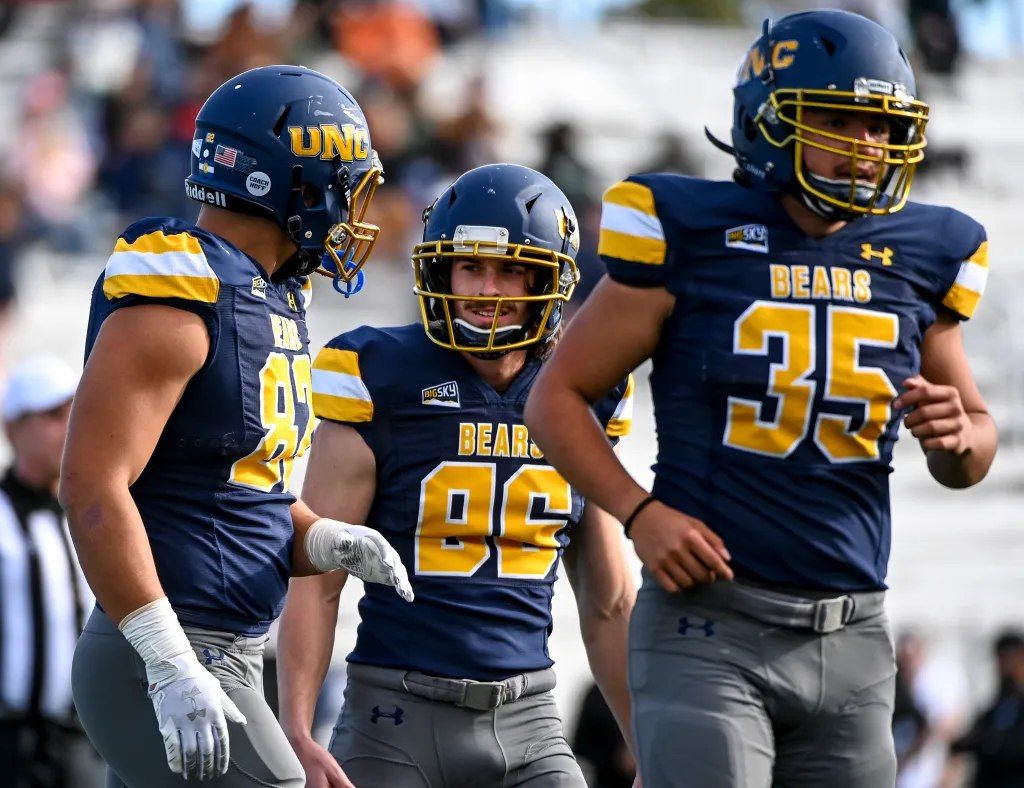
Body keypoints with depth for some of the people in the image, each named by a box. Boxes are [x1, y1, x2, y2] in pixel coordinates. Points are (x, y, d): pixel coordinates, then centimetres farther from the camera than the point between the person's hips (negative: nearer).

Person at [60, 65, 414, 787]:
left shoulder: (274, 303, 14)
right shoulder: (179, 296, -15)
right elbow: (93, 485, -22)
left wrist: (329, 542, 0)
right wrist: (170, 666, -25)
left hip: (226, 662, 10)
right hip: (158, 666, -10)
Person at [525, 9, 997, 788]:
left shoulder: (919, 258, 8)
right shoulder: (691, 236, -4)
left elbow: (971, 454, 19)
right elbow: (557, 396, 2)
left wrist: (958, 437, -5)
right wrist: (641, 512, -13)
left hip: (852, 639, 5)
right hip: (711, 625, -5)